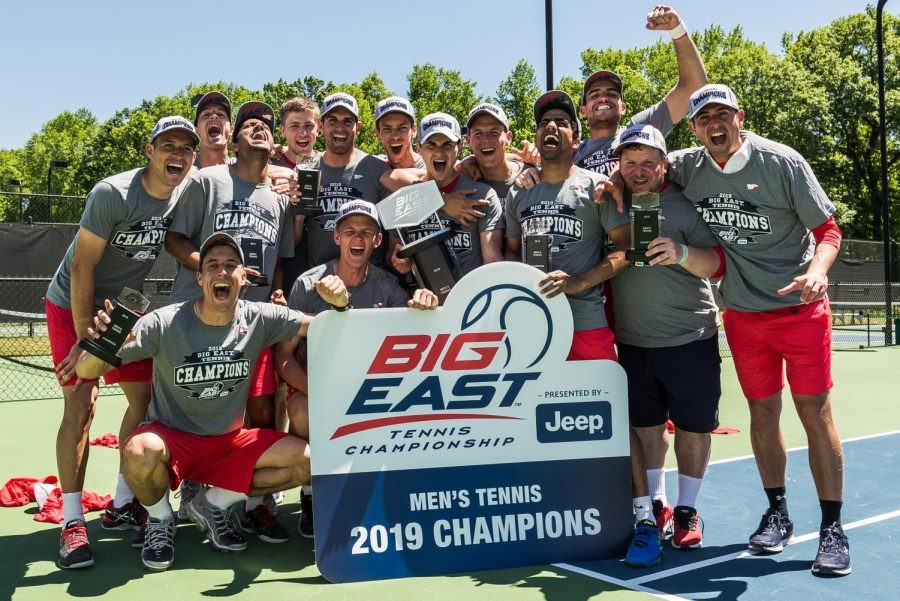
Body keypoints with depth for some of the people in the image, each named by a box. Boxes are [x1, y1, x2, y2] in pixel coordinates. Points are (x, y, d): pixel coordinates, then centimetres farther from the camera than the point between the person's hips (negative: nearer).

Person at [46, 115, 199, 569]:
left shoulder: (185, 195, -8)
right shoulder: (112, 194, -24)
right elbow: (82, 268, -22)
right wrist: (86, 339, -22)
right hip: (73, 305, -6)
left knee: (143, 398, 1)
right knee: (80, 404, -13)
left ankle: (121, 505, 15)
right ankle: (71, 520, -5)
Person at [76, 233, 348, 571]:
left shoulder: (259, 319, -8)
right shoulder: (164, 323, -17)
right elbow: (86, 372, -17)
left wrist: (340, 304, -32)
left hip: (230, 443, 3)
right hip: (171, 440, -3)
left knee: (310, 461, -14)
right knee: (140, 451, -38)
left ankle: (213, 504, 8)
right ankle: (160, 519, -1)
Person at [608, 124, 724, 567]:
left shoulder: (685, 204, -6)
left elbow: (715, 263, -10)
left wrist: (683, 253, -30)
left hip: (690, 338, -2)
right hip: (632, 342, 3)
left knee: (693, 426, 6)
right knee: (646, 426, 8)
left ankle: (686, 510, 24)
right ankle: (648, 512, 20)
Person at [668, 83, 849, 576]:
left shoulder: (782, 161, -10)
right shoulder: (686, 168, -2)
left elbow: (827, 229, -8)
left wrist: (817, 272, -28)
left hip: (801, 308, -3)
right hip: (742, 314, 3)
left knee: (815, 413, -3)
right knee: (762, 412, 9)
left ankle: (832, 529, 8)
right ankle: (777, 514, 26)